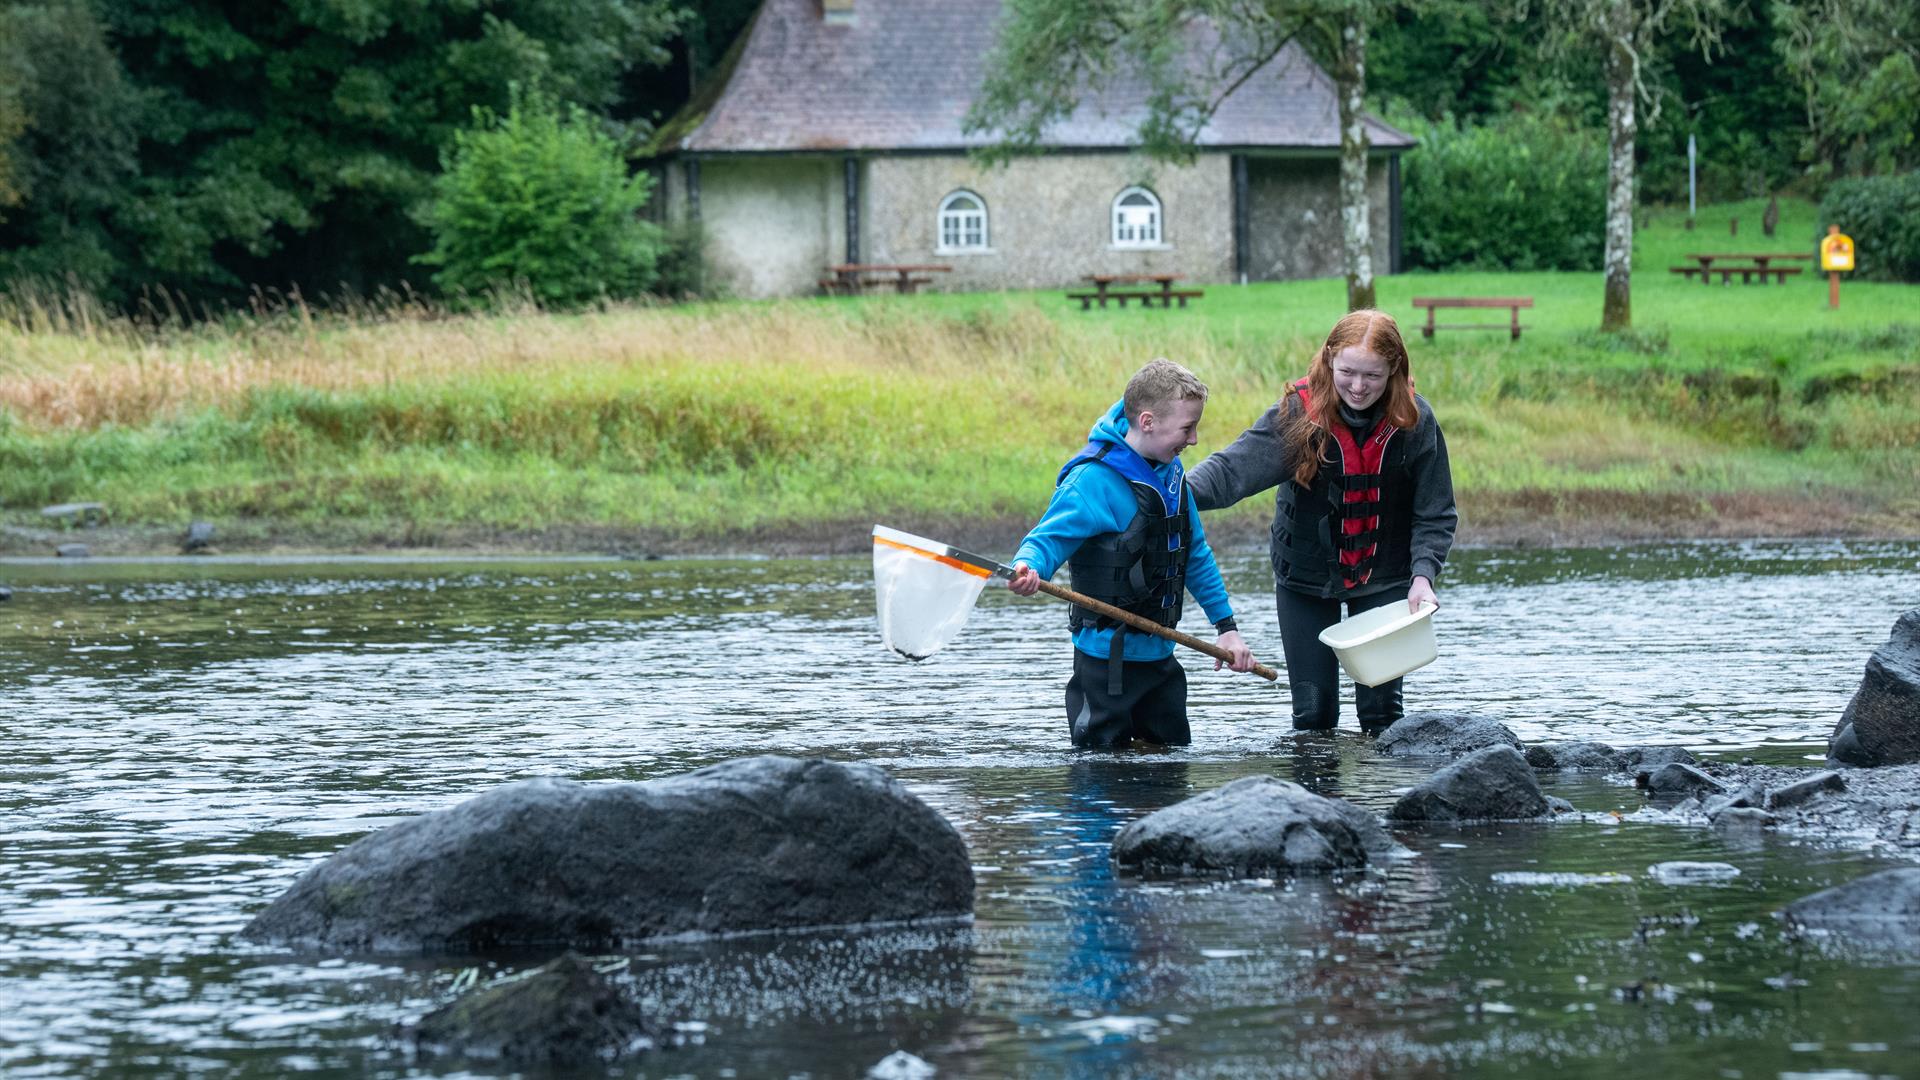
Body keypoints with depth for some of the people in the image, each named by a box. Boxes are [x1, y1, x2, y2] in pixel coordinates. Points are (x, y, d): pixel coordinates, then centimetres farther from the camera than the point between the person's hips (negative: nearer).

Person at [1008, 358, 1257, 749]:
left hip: (1159, 654, 8)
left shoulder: (1171, 472, 8)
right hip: (1107, 656, -8)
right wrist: (1027, 568, -45)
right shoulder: (1094, 479, -18)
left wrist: (1226, 626, 18)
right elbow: (1048, 539, -21)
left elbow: (1196, 555, 18)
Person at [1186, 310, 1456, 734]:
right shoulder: (1299, 413, -18)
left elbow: (1435, 515, -6)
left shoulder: (1414, 422, -13)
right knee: (1313, 710, 2)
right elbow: (1236, 466, -31)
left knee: (1381, 705, -1)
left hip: (1383, 579, 0)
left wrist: (1423, 575, -22)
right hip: (1306, 577, 0)